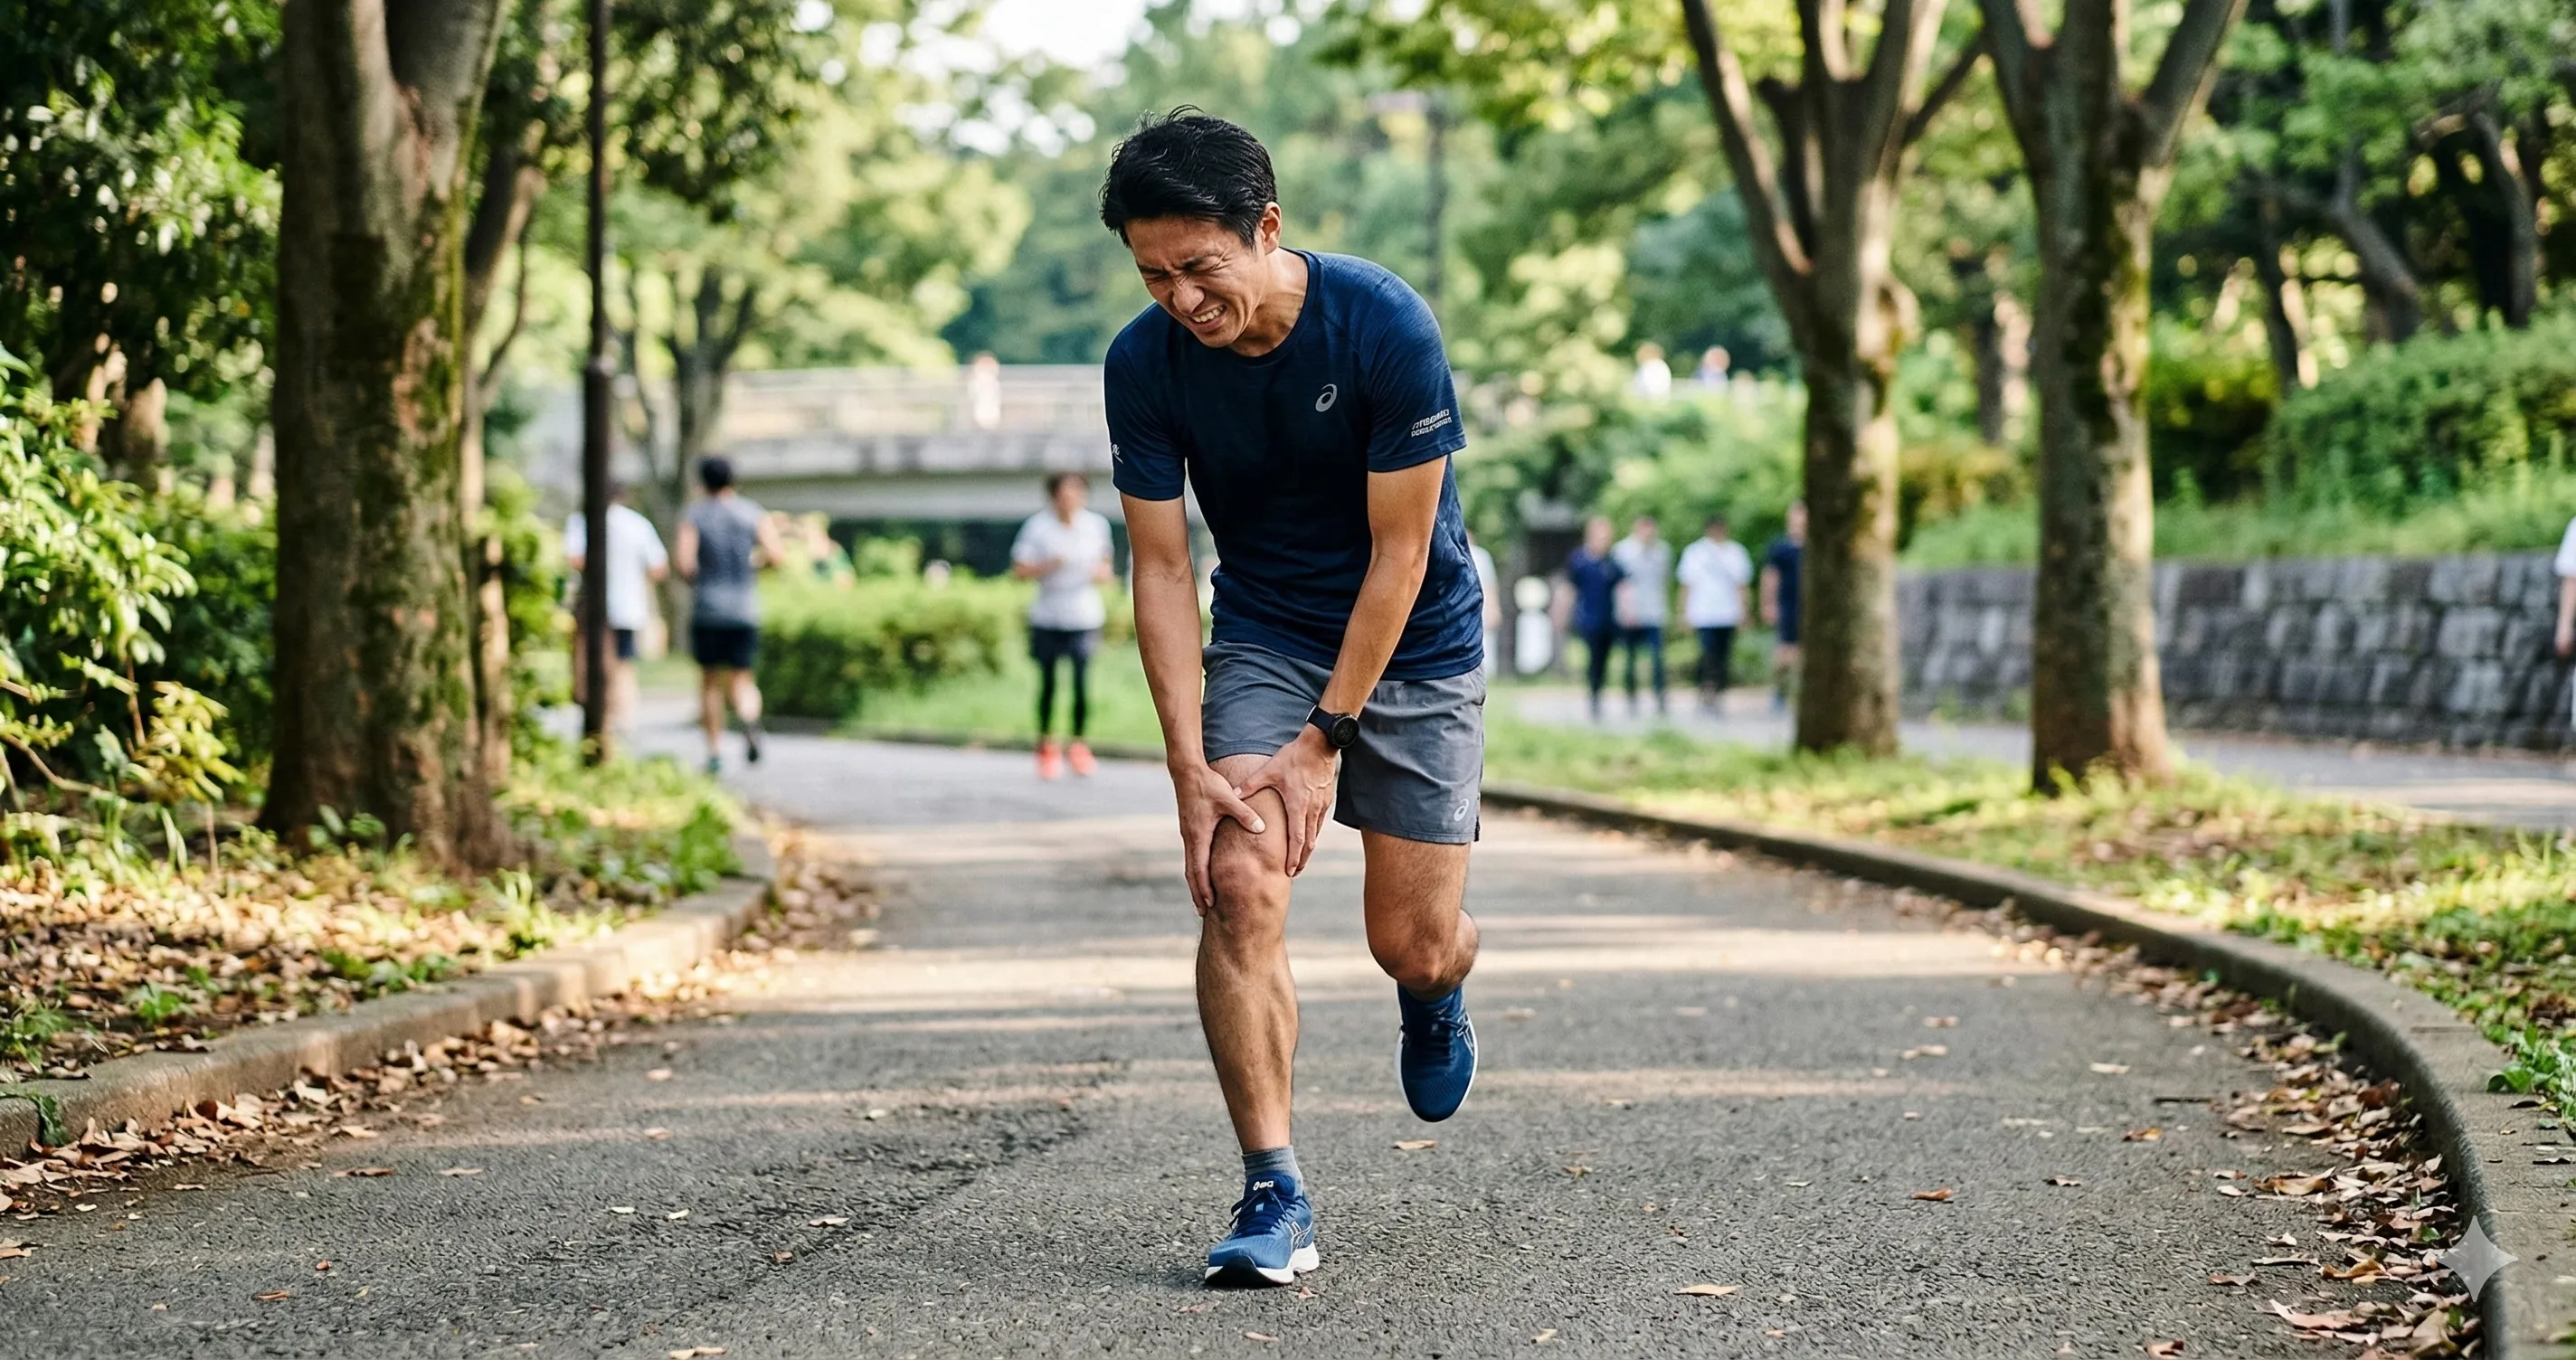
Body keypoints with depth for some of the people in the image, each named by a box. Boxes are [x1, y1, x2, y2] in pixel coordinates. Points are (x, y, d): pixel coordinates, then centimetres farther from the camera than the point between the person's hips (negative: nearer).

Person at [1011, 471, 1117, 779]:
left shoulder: (1096, 525, 4)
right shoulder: (1038, 526, -5)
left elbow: (1104, 565, 17)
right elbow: (1020, 569, -3)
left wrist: (1103, 573, -5)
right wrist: (1048, 566, -19)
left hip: (1084, 618, 1)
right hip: (1047, 618, -1)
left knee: (1082, 682, -7)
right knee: (1048, 682, 6)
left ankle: (1077, 744, 9)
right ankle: (1046, 745, 21)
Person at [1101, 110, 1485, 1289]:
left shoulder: (1385, 326, -25)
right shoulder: (1144, 364, -15)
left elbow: (1399, 550, -20)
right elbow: (1160, 567, -10)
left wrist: (1323, 742, -21)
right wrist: (1191, 763, -19)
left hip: (1415, 643, -2)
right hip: (1265, 637, 2)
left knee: (1413, 944, -1)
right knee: (1238, 887, -19)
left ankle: (1436, 997, 38)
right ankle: (1274, 1197, -14)